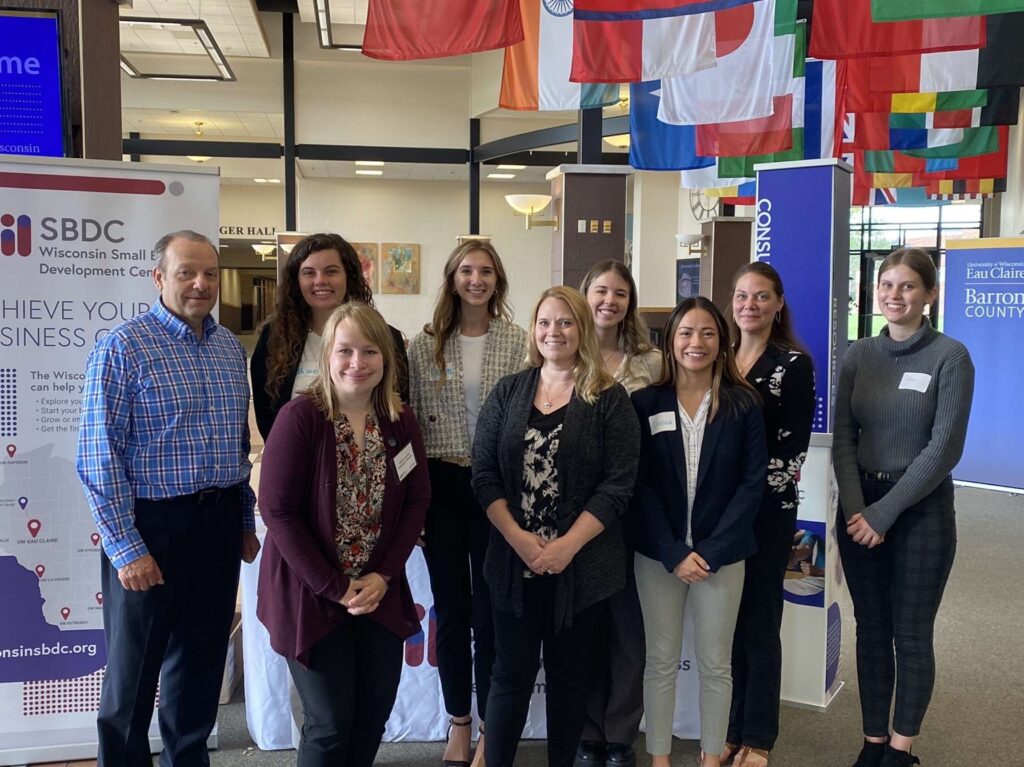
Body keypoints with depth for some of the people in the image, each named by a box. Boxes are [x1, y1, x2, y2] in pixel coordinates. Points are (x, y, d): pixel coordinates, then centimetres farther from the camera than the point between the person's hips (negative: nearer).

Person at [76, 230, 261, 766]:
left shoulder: (230, 347, 8)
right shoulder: (122, 348, -11)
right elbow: (99, 457, -14)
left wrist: (246, 520, 14)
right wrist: (126, 549, -16)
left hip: (220, 523, 6)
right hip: (153, 525, -6)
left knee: (202, 664, 18)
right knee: (134, 671, 9)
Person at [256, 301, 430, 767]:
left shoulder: (401, 422, 0)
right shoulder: (299, 417, -15)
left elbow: (417, 501, 3)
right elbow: (277, 510, -16)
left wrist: (384, 575, -8)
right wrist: (333, 587, -15)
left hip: (379, 591, 5)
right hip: (310, 592, -4)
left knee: (375, 711, 12)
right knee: (331, 721, 4)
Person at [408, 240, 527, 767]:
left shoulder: (517, 341, -3)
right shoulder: (425, 344, 3)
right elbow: (409, 419, 6)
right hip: (441, 483, 2)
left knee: (490, 609, 7)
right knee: (450, 607, 12)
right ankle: (458, 721, 30)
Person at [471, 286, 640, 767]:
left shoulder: (609, 400, -2)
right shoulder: (508, 392, 6)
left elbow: (617, 483, -9)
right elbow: (484, 473, 0)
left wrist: (568, 545, -16)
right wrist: (517, 537, -12)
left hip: (581, 562, -1)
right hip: (514, 559, 2)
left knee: (569, 675, 12)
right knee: (511, 673, 7)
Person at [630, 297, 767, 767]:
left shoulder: (743, 405, -1)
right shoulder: (645, 403, -1)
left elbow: (753, 482, -4)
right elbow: (639, 484, -4)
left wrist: (712, 550, -12)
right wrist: (674, 553, -12)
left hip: (721, 555, 0)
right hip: (658, 554, 0)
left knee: (715, 664, 10)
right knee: (661, 661, 9)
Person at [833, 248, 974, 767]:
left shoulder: (950, 356, -8)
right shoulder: (858, 355, 4)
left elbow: (945, 447, -13)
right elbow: (843, 437, 1)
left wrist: (885, 513, -15)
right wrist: (856, 509, -12)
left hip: (921, 509, -3)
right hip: (860, 507, 4)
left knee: (911, 634, 6)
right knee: (871, 630, 11)